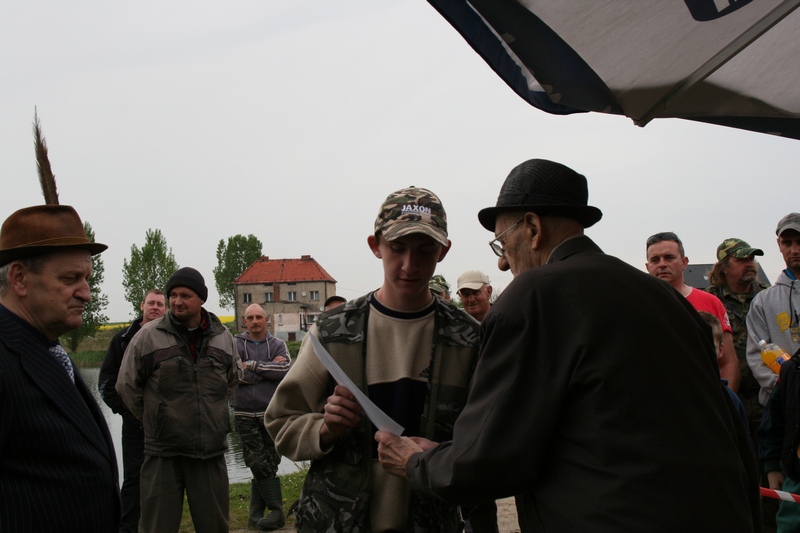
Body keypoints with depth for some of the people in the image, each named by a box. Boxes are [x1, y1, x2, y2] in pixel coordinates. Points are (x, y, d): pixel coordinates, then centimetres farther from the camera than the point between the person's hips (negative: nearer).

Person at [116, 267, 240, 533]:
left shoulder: (223, 337, 5)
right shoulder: (148, 335, -5)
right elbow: (127, 385, 4)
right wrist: (153, 420, 8)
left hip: (211, 452, 3)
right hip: (163, 453, -2)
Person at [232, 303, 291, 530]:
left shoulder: (277, 344, 7)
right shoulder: (236, 344, 3)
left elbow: (285, 369, -11)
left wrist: (253, 366, -12)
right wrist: (268, 368, -11)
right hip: (245, 414, -1)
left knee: (267, 464, 4)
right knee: (259, 464, -1)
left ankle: (256, 513, 14)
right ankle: (276, 510, 8)